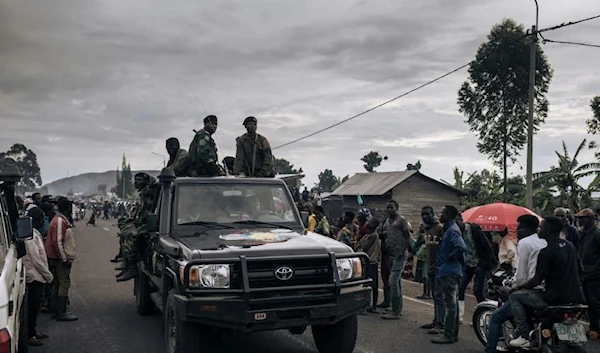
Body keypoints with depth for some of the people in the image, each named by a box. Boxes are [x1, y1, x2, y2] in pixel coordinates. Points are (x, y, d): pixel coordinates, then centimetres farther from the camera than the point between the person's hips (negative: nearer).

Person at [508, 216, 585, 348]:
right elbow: (579, 269, 20)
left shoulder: (546, 251, -16)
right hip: (575, 297, 9)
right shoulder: (570, 246, 9)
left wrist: (518, 287, -1)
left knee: (515, 296, 2)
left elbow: (537, 280, -16)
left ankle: (524, 336, -3)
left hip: (555, 298, -9)